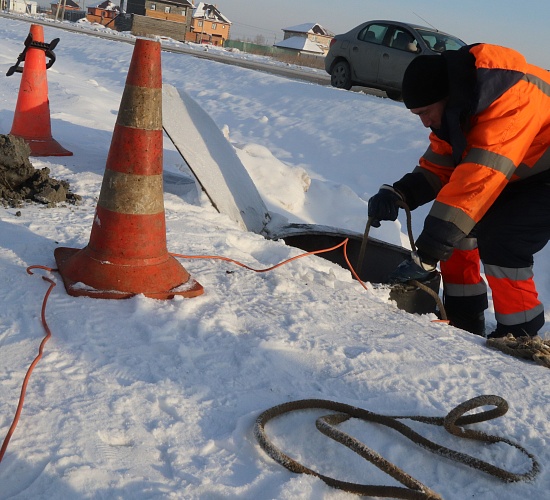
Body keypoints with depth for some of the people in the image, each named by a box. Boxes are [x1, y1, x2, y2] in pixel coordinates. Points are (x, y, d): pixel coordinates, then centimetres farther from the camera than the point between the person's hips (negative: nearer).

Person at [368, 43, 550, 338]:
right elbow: (437, 167, -2)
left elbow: (477, 182, -40)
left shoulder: (509, 100, -36)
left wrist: (425, 255, -41)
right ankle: (463, 320, 9)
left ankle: (521, 336, -6)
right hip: (523, 174, 9)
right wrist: (397, 194, -23)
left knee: (500, 239, -24)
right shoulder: (455, 107, -7)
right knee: (455, 216, -2)